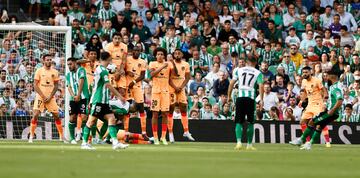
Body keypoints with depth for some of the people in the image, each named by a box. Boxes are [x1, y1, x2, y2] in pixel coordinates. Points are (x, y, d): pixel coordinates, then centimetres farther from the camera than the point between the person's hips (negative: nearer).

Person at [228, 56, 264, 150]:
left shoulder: (239, 70, 10)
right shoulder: (258, 73, 6)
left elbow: (231, 83, 4)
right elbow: (261, 86, -7)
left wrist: (229, 96, 8)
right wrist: (261, 99, -9)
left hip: (240, 97, 1)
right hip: (251, 98, -1)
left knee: (239, 121, 3)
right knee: (250, 122, 11)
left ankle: (239, 142, -15)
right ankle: (249, 144, 12)